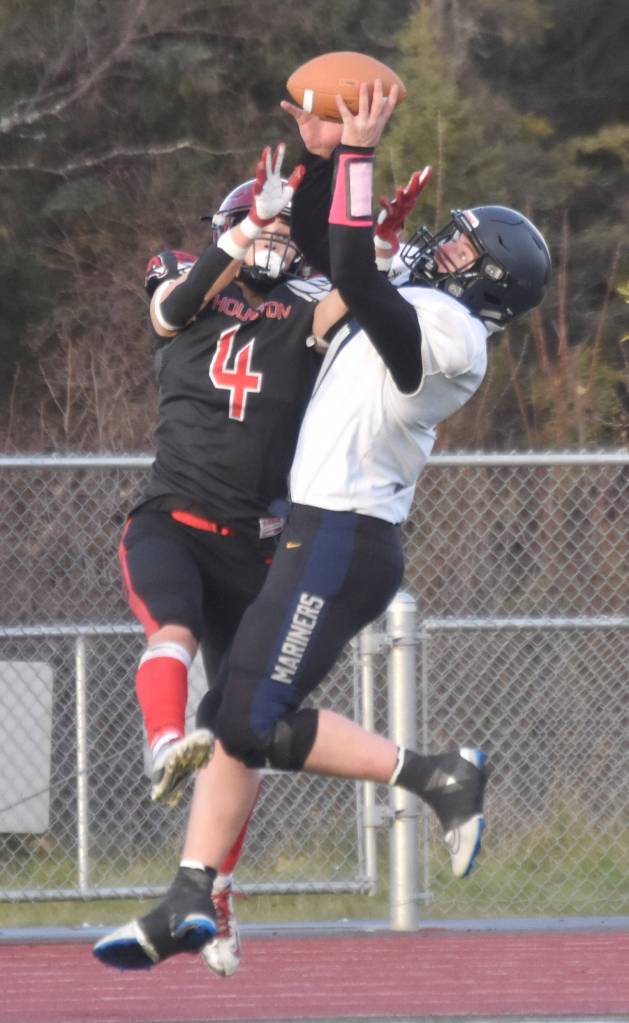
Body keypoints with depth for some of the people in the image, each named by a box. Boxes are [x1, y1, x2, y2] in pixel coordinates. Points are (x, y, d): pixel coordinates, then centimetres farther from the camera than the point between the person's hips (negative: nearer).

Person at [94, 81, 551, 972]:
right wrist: (323, 156, 13)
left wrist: (360, 155, -20)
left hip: (342, 544, -10)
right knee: (236, 718, 7)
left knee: (258, 726, -14)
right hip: (325, 538, 10)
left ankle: (437, 777, -9)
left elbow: (353, 275, -25)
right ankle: (187, 905, 6)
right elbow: (325, 249, 25)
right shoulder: (416, 312, 15)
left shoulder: (445, 328, -13)